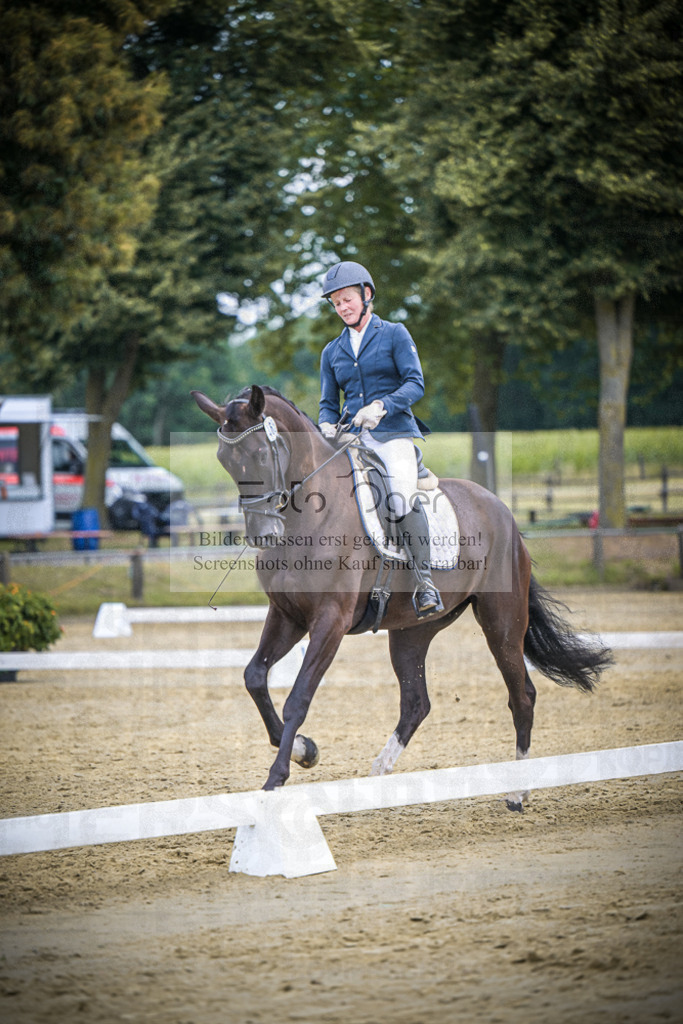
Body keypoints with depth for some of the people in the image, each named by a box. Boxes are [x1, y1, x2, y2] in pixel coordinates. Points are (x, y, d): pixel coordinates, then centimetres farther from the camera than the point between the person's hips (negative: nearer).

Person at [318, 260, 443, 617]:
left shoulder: (394, 334, 6)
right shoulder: (332, 352, 19)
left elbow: (415, 384, -4)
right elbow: (329, 404, 19)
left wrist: (381, 406, -21)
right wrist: (327, 427, -4)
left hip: (394, 433, -5)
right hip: (353, 439, 5)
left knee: (402, 499, -30)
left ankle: (423, 580, -21)